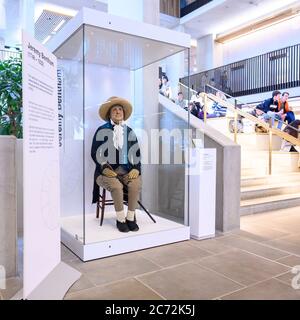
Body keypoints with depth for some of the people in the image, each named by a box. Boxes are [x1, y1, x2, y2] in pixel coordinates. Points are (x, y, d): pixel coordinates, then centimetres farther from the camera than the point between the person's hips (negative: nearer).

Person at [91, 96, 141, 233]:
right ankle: (120, 219, -13)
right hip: (108, 171, -2)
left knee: (136, 184, -27)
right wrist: (105, 168, -13)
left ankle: (131, 218, -11)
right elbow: (95, 153, 1)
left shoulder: (129, 131, 14)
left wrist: (136, 169, -6)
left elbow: (137, 153, 11)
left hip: (127, 171, 3)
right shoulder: (102, 130, 5)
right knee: (116, 186, -32)